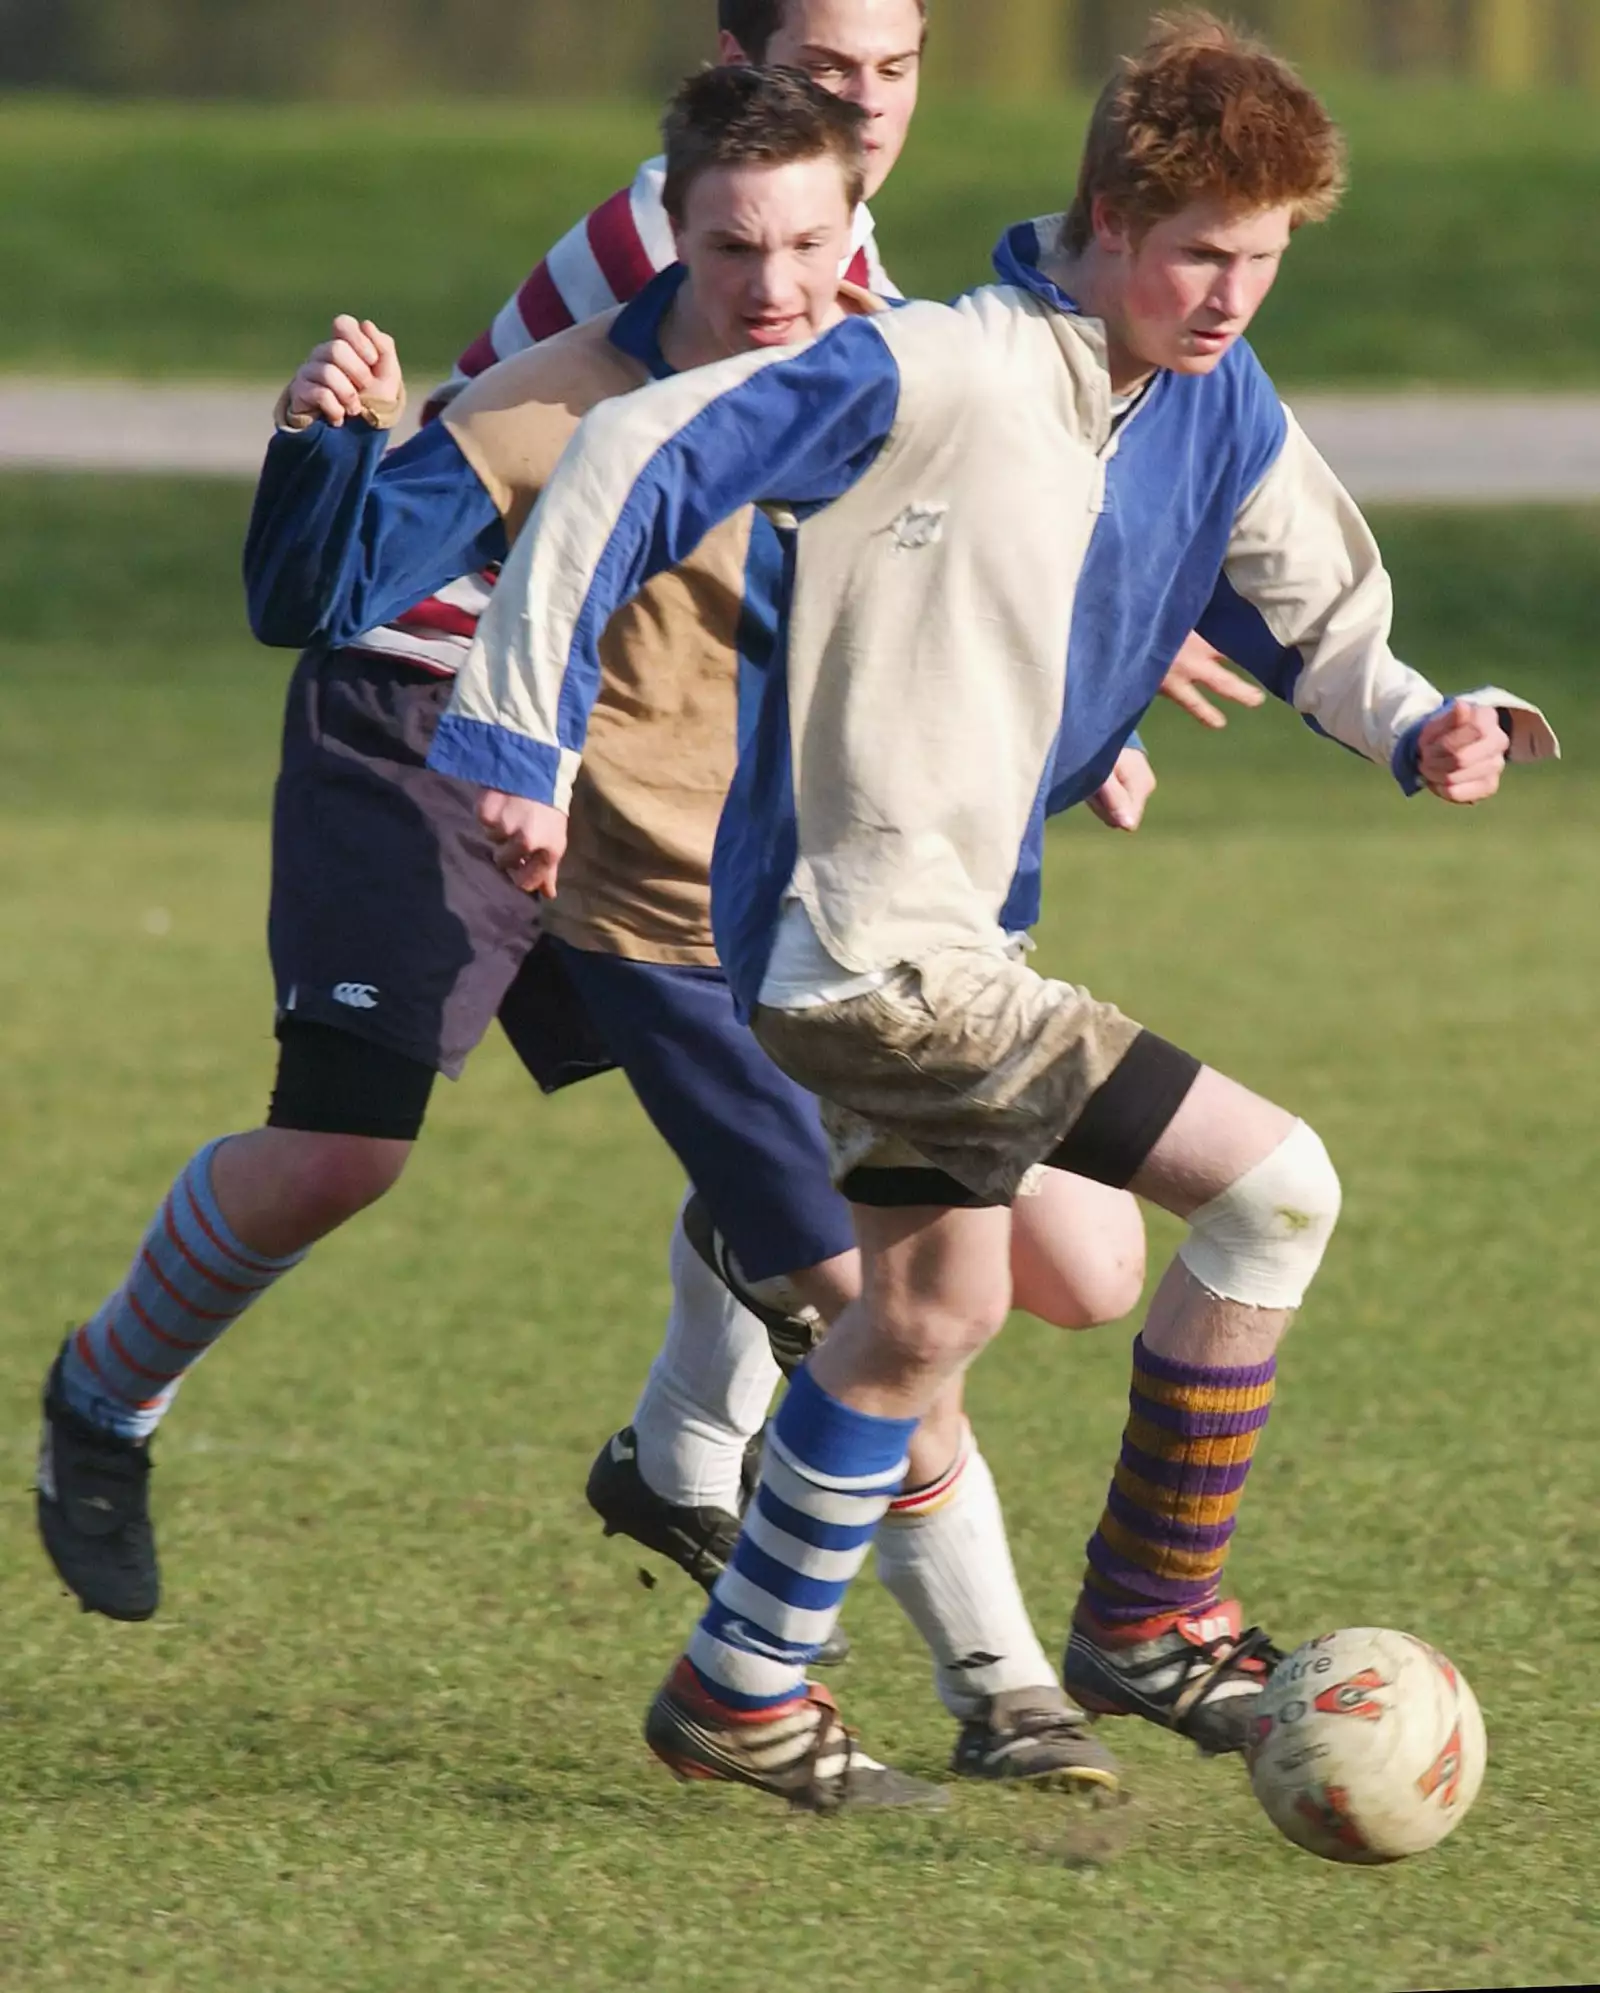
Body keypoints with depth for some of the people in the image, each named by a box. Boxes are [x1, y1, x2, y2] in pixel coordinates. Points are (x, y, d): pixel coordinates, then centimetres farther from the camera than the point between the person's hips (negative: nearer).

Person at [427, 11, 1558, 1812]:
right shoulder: (937, 375, -18)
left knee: (931, 1306, 21)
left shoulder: (1220, 416, 5)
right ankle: (1149, 1621, 0)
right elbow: (635, 463, -18)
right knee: (1273, 1187, -12)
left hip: (947, 943, 9)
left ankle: (740, 1692, 34)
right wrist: (523, 746, -20)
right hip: (865, 949, -9)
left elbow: (1311, 616, 19)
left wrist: (1420, 726, -3)